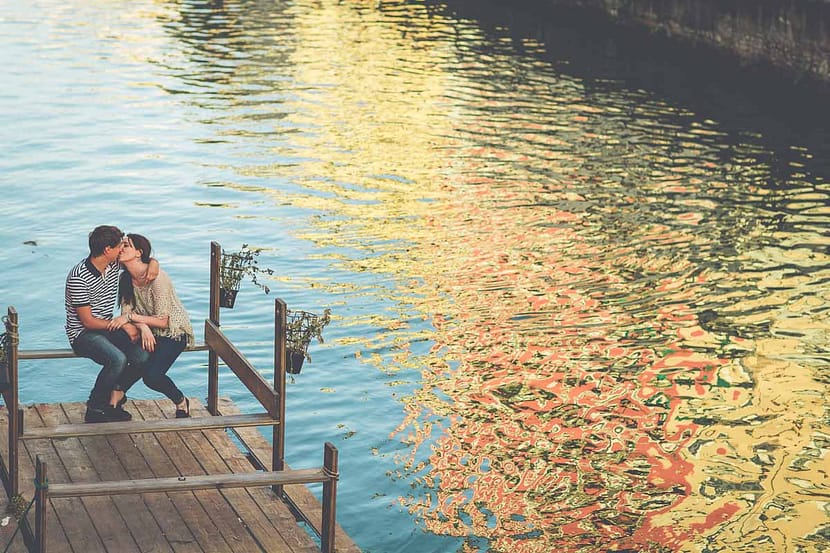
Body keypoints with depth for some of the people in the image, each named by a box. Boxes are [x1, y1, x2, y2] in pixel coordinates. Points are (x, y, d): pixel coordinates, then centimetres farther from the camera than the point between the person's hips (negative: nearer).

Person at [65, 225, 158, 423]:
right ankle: (94, 411, -15)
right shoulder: (78, 279, -22)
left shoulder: (114, 264, -1)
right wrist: (123, 326, -16)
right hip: (83, 333, -7)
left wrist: (153, 263, -7)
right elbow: (88, 321, -18)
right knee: (118, 359, -33)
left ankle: (115, 397, 3)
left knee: (143, 357, -18)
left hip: (108, 328, 7)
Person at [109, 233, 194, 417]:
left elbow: (163, 321, -23)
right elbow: (127, 312, -5)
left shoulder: (156, 278, -24)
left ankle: (181, 402, 3)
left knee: (152, 375, -23)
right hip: (150, 332, 6)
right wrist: (143, 327, -25)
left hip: (174, 332, -6)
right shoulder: (125, 278, -2)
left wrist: (131, 317, -28)